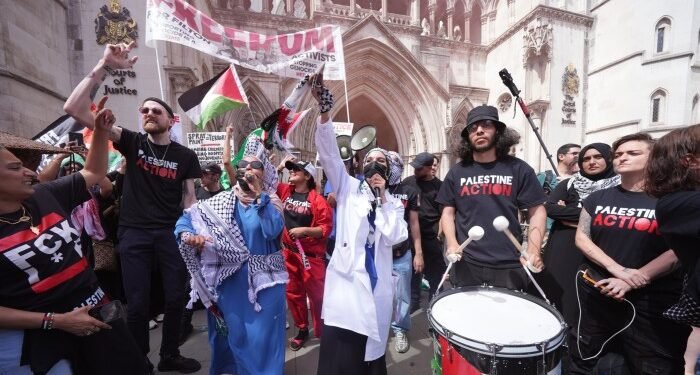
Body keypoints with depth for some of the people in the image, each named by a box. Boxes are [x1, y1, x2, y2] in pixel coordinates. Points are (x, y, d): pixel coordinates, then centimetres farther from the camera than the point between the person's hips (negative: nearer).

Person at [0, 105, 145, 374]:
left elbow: (94, 173, 13)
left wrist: (101, 131, 1)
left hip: (96, 308, 4)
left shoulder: (46, 196, 0)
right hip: (36, 337, -4)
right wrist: (55, 321, -16)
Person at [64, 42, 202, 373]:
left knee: (175, 298, 8)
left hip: (172, 233, 1)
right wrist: (104, 67, -16)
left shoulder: (185, 156, 3)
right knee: (138, 303, 6)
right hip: (134, 233, 0)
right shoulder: (132, 142, 2)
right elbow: (75, 109, -6)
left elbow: (189, 198, 5)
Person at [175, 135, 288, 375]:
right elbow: (187, 218, 3)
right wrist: (187, 235, -17)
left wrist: (259, 195, -24)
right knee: (237, 335, 16)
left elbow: (273, 231, -22)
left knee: (264, 336, 5)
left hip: (264, 280, -2)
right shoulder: (220, 202, 2)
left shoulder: (271, 202, -5)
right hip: (231, 280, 2)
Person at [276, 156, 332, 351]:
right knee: (293, 293, 16)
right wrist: (279, 166, 1)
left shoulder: (317, 200, -12)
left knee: (317, 294, 3)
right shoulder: (285, 191, 4)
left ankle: (323, 332, 24)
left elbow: (326, 228, -13)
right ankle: (302, 330, 34)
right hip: (289, 252, 6)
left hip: (312, 254, -5)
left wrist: (305, 230, -24)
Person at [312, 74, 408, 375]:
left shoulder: (394, 203, 10)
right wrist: (325, 113, -22)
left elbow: (395, 237, -6)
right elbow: (329, 153, -9)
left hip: (377, 284, 3)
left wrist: (382, 197, -5)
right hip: (345, 280, -2)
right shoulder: (348, 188, 5)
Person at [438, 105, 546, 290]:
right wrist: (451, 243, -10)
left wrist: (533, 250, -13)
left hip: (509, 266, 0)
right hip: (467, 264, 1)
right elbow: (448, 212, 6)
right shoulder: (457, 172, 4)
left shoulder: (518, 169, 0)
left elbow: (537, 211, 1)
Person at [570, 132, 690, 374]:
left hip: (651, 301, -2)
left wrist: (630, 282, -19)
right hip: (594, 293, 3)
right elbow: (581, 238, 0)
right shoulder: (598, 198, 6)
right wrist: (617, 269, -16)